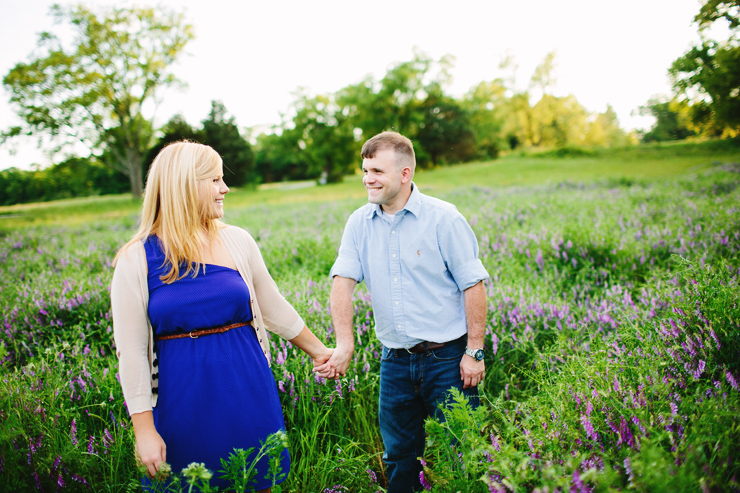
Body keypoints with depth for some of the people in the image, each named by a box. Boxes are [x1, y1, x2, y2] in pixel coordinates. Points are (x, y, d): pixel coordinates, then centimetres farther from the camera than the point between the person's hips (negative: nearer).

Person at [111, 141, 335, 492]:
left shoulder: (237, 241, 0)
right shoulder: (136, 259, -8)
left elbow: (274, 308, 11)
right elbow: (131, 352, -8)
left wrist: (317, 350, 18)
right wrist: (144, 430, -10)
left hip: (248, 394, 3)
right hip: (182, 403, -2)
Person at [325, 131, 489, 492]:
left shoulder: (443, 218, -9)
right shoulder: (359, 223, 3)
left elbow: (473, 286, -8)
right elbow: (342, 281, -5)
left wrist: (474, 352, -10)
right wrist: (344, 343, -18)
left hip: (447, 358, -4)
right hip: (395, 362, 4)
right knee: (398, 455, 16)